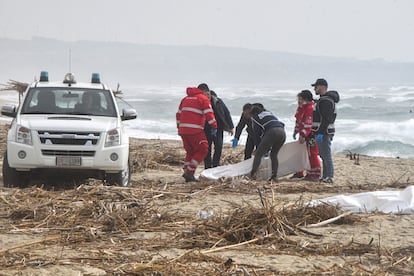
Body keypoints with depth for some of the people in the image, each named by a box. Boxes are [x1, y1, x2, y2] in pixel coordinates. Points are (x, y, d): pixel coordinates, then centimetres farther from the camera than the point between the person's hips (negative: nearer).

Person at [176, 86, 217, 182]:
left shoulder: (185, 99, 21)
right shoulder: (203, 99, 0)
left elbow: (178, 114, 24)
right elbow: (209, 114, -9)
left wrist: (179, 127, 31)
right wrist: (214, 126, -2)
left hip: (183, 130, 7)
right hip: (195, 131, -7)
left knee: (190, 152, 17)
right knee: (202, 150, 2)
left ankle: (188, 175, 12)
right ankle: (189, 171, -9)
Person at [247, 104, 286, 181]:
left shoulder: (255, 117, 19)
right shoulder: (269, 113, 36)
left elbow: (256, 134, 16)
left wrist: (259, 148, 25)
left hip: (272, 132, -6)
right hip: (282, 132, 6)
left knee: (258, 154, 1)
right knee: (274, 154, 20)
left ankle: (253, 174, -9)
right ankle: (274, 176, 11)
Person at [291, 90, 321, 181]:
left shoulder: (310, 108, -20)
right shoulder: (302, 108, 13)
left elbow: (308, 124, -25)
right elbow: (299, 120, 23)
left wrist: (303, 135, -26)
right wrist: (296, 131, 21)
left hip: (311, 135, -11)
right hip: (304, 134, 11)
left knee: (312, 154, -8)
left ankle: (316, 175, -4)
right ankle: (299, 173, 25)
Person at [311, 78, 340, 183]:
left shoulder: (326, 101, -17)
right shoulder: (323, 99, 19)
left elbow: (326, 119, -24)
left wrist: (321, 133, -26)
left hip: (324, 132, -11)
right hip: (323, 132, 11)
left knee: (326, 155, -9)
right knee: (324, 155, 14)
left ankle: (329, 177, -9)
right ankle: (325, 176, 18)